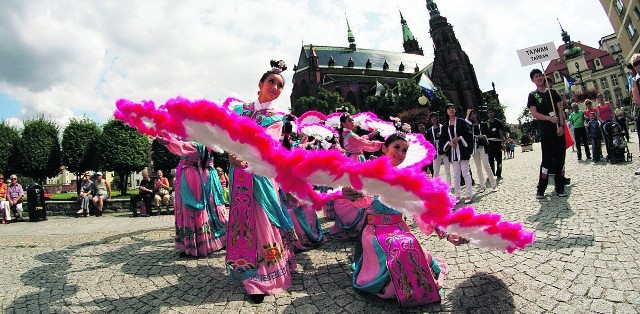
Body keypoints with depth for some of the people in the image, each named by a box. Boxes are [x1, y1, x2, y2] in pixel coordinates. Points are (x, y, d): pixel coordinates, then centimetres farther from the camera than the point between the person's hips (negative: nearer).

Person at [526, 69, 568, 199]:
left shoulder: (552, 92, 14)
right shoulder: (532, 95, 4)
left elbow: (560, 109, 8)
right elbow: (534, 114, -6)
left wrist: (561, 125, -5)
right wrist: (549, 118, -20)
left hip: (559, 130, 4)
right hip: (545, 132, -4)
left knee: (560, 159, 3)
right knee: (547, 160, -7)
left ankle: (560, 188, 12)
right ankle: (541, 189, 1)